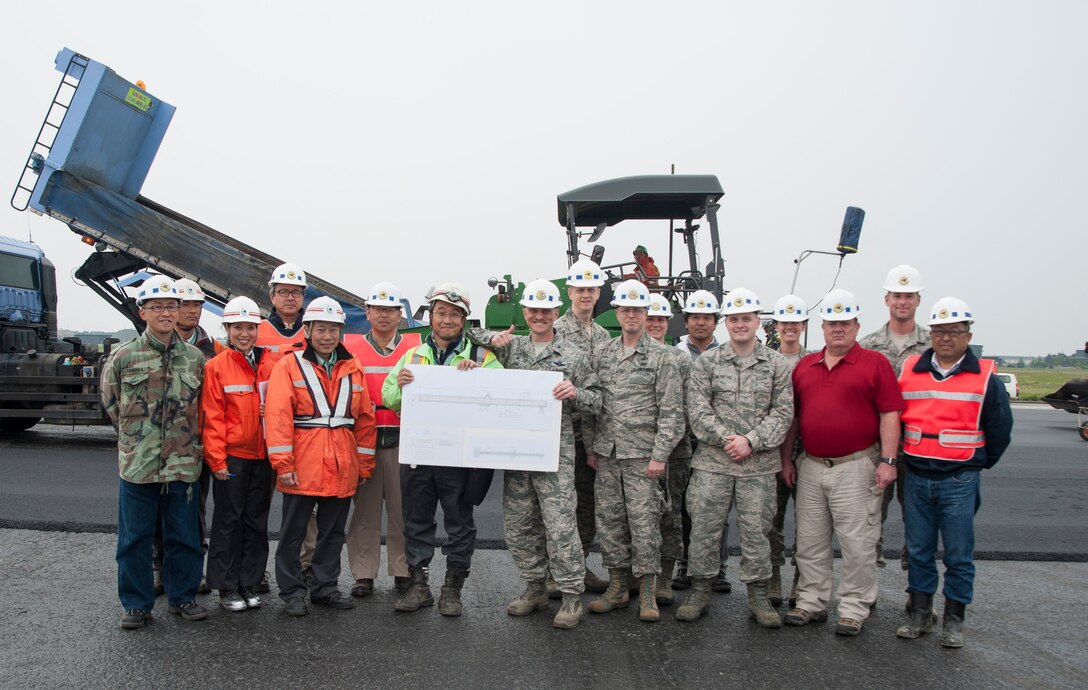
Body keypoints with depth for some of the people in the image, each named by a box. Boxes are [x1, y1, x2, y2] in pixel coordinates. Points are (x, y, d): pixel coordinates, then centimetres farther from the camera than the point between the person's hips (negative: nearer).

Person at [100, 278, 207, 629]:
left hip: (183, 465, 2)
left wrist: (184, 437, 9)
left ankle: (182, 597, 26)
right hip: (138, 464, -1)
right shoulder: (123, 357, -1)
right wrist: (135, 433, 9)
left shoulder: (195, 358, 5)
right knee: (134, 537, 7)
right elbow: (111, 403, 10)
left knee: (184, 536, 10)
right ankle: (136, 603, 22)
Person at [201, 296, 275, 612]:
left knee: (257, 521, 10)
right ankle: (227, 587, 17)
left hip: (262, 455, 4)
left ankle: (249, 583, 22)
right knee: (228, 521, 5)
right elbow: (212, 416, -7)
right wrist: (216, 459, -11)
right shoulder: (216, 366, -5)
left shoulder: (268, 365, 6)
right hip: (231, 456, -4)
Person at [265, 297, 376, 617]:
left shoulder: (353, 369, 9)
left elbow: (365, 419, 10)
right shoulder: (289, 366, -3)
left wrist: (364, 464, 8)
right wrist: (283, 463, -15)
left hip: (342, 469, 4)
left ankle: (325, 587, 27)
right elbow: (277, 417, -10)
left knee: (333, 533, 14)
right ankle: (292, 592, 20)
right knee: (293, 533, 7)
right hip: (302, 469, -4)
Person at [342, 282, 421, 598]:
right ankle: (363, 574, 15)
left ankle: (403, 572, 15)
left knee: (403, 508, 4)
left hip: (402, 438, 0)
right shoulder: (350, 347, 8)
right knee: (365, 508, 5)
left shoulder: (416, 346, 7)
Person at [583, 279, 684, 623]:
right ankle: (617, 587, 22)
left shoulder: (661, 356, -3)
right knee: (609, 520, 9)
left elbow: (671, 411, -7)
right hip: (607, 453, 4)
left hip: (643, 455, -4)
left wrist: (660, 455, -12)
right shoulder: (601, 353, 9)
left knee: (644, 521, -1)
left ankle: (647, 592, 12)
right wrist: (591, 448, 8)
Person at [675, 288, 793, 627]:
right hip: (712, 462, 0)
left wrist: (752, 441, -11)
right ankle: (700, 592, 19)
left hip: (759, 465, 0)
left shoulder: (777, 364, 5)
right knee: (704, 527, 5)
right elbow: (698, 409, -2)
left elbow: (783, 412, 0)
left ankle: (758, 596, 20)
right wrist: (725, 439, -13)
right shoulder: (707, 362, 4)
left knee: (756, 530, 7)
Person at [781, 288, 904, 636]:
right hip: (811, 467, 5)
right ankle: (811, 602, 23)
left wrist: (887, 460, -12)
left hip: (856, 467, -5)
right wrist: (786, 459, 12)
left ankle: (854, 609, 14)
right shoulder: (804, 366, 12)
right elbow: (793, 416, 15)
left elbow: (890, 414, -6)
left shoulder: (875, 363, -2)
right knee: (809, 541, 11)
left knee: (857, 542, 1)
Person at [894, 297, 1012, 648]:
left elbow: (1000, 431, 6)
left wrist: (977, 464, 10)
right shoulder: (909, 370, 5)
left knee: (959, 555, 5)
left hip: (960, 482, -2)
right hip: (917, 478, 3)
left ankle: (954, 620, 18)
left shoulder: (985, 376, -1)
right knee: (918, 551, 10)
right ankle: (920, 615, 22)